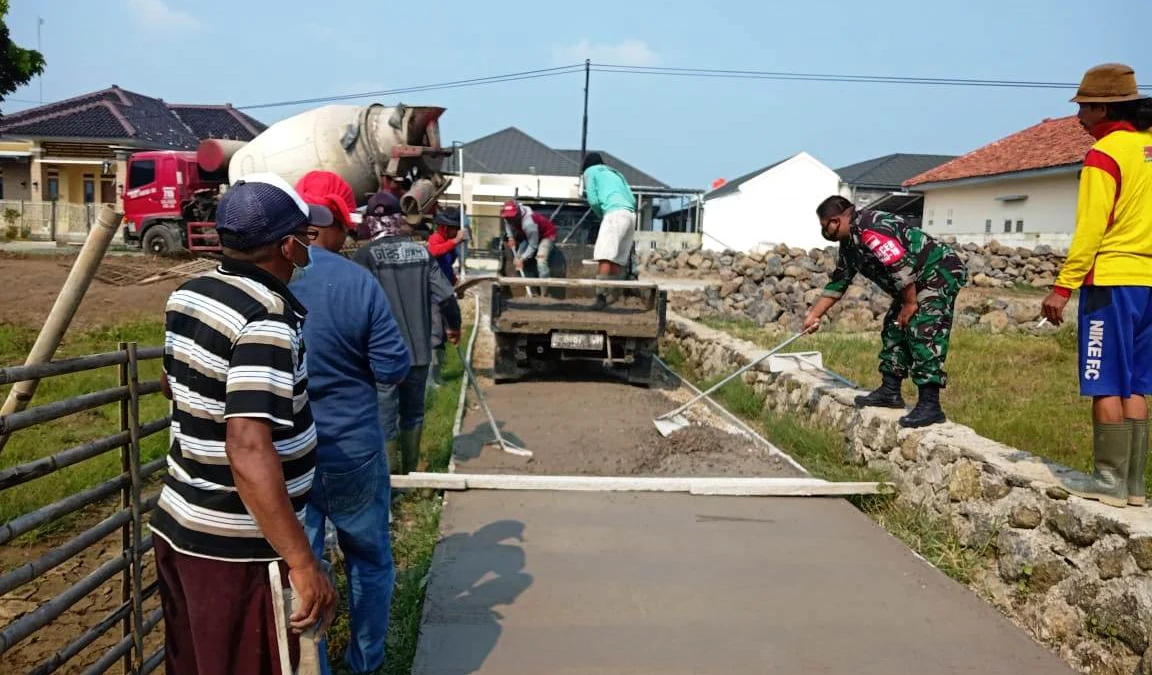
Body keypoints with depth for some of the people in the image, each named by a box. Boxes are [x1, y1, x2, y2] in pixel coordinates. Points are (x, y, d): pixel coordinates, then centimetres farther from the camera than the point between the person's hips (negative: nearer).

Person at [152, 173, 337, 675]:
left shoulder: (189, 294, 3)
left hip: (178, 524, 8)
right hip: (236, 547, -8)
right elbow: (248, 450, -33)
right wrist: (303, 563, -32)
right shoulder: (265, 319, -24)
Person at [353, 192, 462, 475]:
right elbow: (445, 295, 0)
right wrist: (453, 325, 18)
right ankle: (409, 474, 31)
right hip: (418, 348, 4)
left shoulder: (365, 255, -9)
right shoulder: (420, 250, 2)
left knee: (385, 419, 3)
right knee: (412, 413, 19)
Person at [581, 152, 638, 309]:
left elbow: (593, 200, 3)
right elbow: (632, 200, 23)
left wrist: (601, 215, 18)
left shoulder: (590, 171, 16)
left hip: (615, 213, -7)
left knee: (605, 257, -15)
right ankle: (615, 296, 2)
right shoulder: (616, 173, 33)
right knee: (618, 259, 6)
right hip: (630, 214, 7)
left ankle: (601, 296, -24)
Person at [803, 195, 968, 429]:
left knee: (924, 334, -17)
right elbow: (838, 282, 18)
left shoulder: (869, 229, -24)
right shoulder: (850, 242, 11)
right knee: (894, 330, 12)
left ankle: (930, 405, -18)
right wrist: (814, 314, 17)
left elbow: (902, 266, -28)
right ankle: (890, 392, 19)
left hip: (941, 273, -11)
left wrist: (910, 304, -18)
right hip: (917, 281, 11)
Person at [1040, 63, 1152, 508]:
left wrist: (1063, 287, -13)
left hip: (1111, 280, -8)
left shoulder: (1104, 154, -10)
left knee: (1107, 385, -3)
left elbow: (1090, 229, -15)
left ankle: (1110, 481, 0)